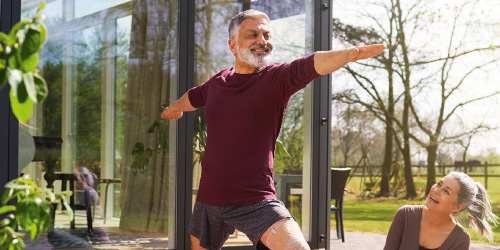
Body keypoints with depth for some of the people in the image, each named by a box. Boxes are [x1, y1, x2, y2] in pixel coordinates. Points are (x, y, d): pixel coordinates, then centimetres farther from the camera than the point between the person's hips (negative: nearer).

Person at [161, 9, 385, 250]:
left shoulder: (277, 78, -7)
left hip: (256, 202, -5)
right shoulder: (217, 82, 6)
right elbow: (192, 98, 30)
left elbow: (312, 65, -29)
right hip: (209, 199, 5)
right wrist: (172, 109, 51)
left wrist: (349, 54, -48)